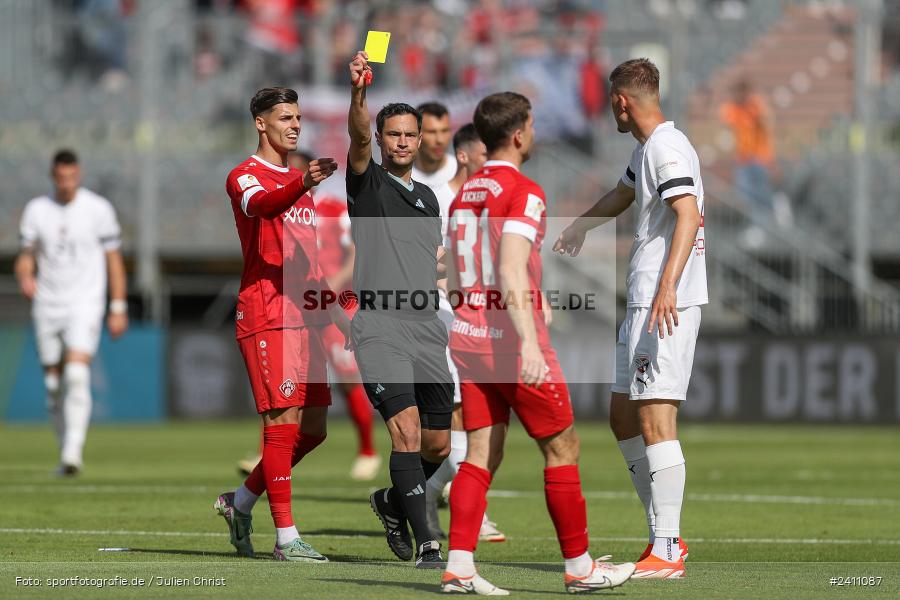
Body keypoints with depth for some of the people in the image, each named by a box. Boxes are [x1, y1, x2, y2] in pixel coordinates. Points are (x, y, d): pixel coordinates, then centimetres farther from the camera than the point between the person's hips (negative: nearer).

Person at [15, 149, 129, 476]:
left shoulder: (98, 209, -1)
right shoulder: (36, 210, 6)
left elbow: (113, 259, 4)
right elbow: (26, 256, 10)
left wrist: (118, 309, 0)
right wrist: (25, 277, -14)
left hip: (85, 304, -4)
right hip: (47, 304, 4)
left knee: (77, 376, -21)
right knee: (54, 385, 6)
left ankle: (73, 451, -26)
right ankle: (67, 454, 18)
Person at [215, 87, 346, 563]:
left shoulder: (299, 182, 22)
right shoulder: (245, 177, -4)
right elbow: (261, 205, -30)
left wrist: (332, 310, 27)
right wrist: (304, 184, -48)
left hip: (304, 318, 8)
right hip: (265, 318, -8)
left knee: (313, 428, 7)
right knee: (283, 423, -11)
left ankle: (240, 502, 23)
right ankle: (286, 538, -9)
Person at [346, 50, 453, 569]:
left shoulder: (428, 197, 20)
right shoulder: (368, 182, 3)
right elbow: (360, 137, -20)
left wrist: (441, 266, 14)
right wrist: (359, 92, -37)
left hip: (427, 329, 6)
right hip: (381, 328, -6)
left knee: (438, 445, 7)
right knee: (406, 429, -19)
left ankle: (394, 502, 35)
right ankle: (426, 542, -18)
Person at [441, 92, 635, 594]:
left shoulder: (465, 194, 13)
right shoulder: (524, 193, -11)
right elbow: (512, 271, -22)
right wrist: (530, 344, -28)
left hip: (469, 339, 7)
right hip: (512, 338, -7)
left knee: (482, 453, 5)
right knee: (562, 447, 4)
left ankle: (459, 567, -5)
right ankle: (579, 566, 8)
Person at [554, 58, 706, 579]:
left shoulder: (668, 147, -13)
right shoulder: (647, 148, 19)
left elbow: (689, 215, -26)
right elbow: (623, 195, 40)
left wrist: (667, 286, -37)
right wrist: (579, 228, 58)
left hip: (668, 304, -11)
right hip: (645, 301, 11)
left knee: (656, 420, -13)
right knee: (624, 416, 13)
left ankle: (667, 552, -14)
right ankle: (665, 534, 17)